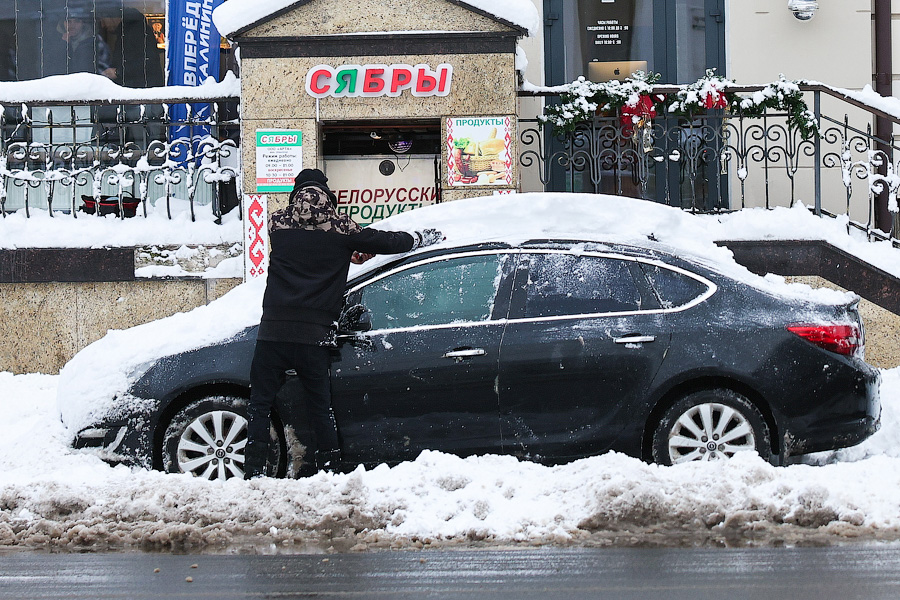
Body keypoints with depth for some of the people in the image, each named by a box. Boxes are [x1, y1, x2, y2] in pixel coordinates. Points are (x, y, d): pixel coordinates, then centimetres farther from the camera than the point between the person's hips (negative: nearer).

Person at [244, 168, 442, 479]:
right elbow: (390, 242, 11)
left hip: (273, 331, 0)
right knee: (320, 406, 11)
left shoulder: (278, 222, 5)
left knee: (260, 404, 5)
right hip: (314, 335, 0)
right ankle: (329, 470, 9)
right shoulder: (340, 228, 3)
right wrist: (426, 238, 27)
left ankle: (254, 473, -3)